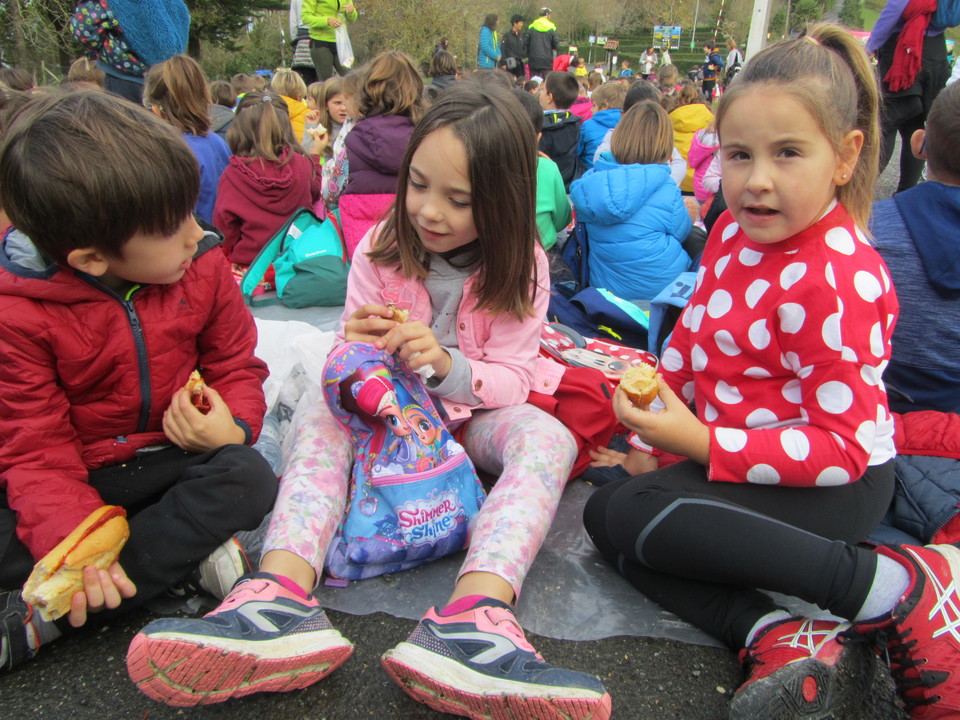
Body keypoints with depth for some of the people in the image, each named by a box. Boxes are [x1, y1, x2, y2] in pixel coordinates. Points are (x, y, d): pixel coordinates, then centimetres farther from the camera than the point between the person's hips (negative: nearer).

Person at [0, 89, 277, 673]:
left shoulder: (203, 268, -8)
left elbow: (236, 366, 3)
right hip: (77, 474, -2)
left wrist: (234, 425, -21)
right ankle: (185, 547, -22)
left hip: (171, 458, 3)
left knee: (248, 478, -31)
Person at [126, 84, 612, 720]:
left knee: (550, 437, -32)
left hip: (475, 417, -1)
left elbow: (513, 380, -12)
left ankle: (474, 617, -56)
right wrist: (354, 351, -27)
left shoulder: (521, 268, -9)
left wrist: (449, 367, -34)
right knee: (318, 416, -27)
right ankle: (282, 598, -50)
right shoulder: (380, 250, -5)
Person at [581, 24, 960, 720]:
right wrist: (656, 419, 11)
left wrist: (703, 444, -27)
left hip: (838, 486, -9)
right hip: (736, 454, 9)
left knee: (635, 515, -27)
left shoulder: (839, 279, -24)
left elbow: (844, 447, -23)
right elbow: (693, 337, 14)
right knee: (604, 512, -2)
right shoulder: (737, 228, 1)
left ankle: (894, 586, -20)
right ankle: (782, 638, -19)